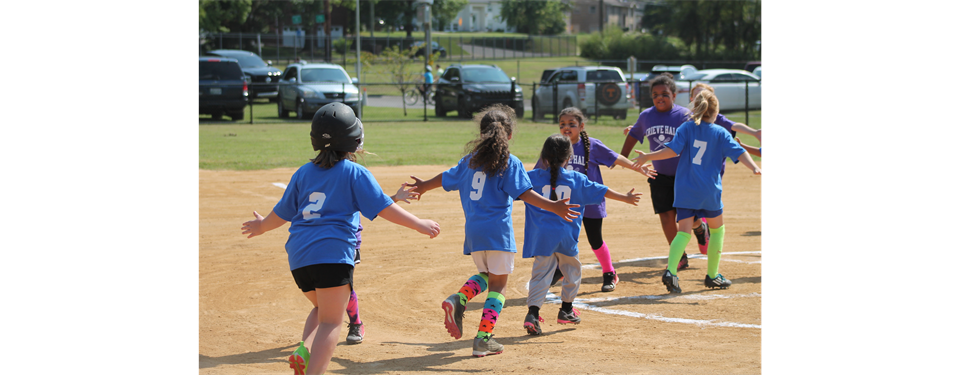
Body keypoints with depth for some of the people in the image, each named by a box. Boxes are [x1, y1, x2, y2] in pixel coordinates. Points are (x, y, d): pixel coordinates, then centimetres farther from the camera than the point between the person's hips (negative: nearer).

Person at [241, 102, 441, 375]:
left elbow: (281, 213, 23)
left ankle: (304, 351, 0)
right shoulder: (354, 173, 1)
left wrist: (262, 226, 43)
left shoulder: (303, 173, 15)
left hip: (298, 255, 6)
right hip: (333, 253, -6)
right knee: (331, 322, -5)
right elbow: (384, 207, -5)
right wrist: (419, 225, 1)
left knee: (322, 309, 25)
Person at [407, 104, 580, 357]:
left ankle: (459, 300, -1)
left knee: (485, 274, 26)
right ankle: (483, 338, -3)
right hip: (498, 231, -5)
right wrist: (552, 207, -18)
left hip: (473, 231, 5)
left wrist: (424, 186, 43)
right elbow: (524, 193, -15)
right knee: (498, 284, 4)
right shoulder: (510, 163, -4)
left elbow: (446, 178, 25)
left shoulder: (471, 160, 11)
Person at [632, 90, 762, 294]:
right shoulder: (721, 133, 1)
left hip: (684, 190, 1)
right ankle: (712, 275, 21)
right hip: (709, 190, -1)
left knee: (684, 231, -1)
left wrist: (646, 157, 0)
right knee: (717, 229, 19)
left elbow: (671, 151, -8)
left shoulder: (686, 128, 1)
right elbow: (739, 153, -10)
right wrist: (754, 168, -12)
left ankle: (671, 270, -24)